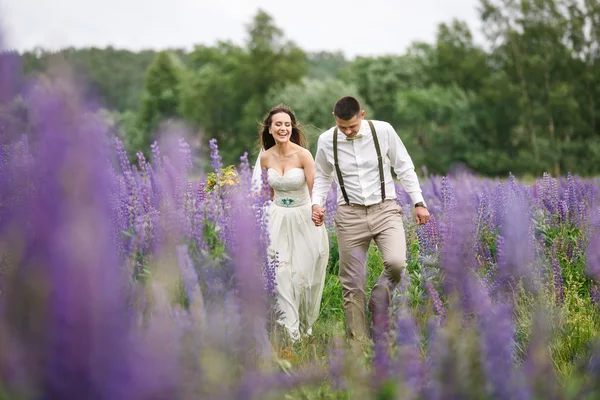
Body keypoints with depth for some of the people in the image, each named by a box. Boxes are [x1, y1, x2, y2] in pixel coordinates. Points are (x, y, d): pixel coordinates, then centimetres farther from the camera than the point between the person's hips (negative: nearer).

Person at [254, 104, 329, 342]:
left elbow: (315, 191, -16)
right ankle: (290, 329, -3)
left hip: (304, 218, -3)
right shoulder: (265, 157, -2)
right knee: (281, 274, -6)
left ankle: (305, 326, 25)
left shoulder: (303, 155, -15)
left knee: (304, 273, 5)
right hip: (278, 219, 3)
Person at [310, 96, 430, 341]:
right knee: (352, 284, 1)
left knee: (396, 262, -26)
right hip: (350, 214, 1)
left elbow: (404, 167, 3)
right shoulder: (326, 141, -3)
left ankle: (379, 301, 6)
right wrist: (317, 203, -4)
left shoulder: (383, 131, -7)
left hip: (385, 210, -1)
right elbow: (322, 176, 13)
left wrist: (418, 202, 1)